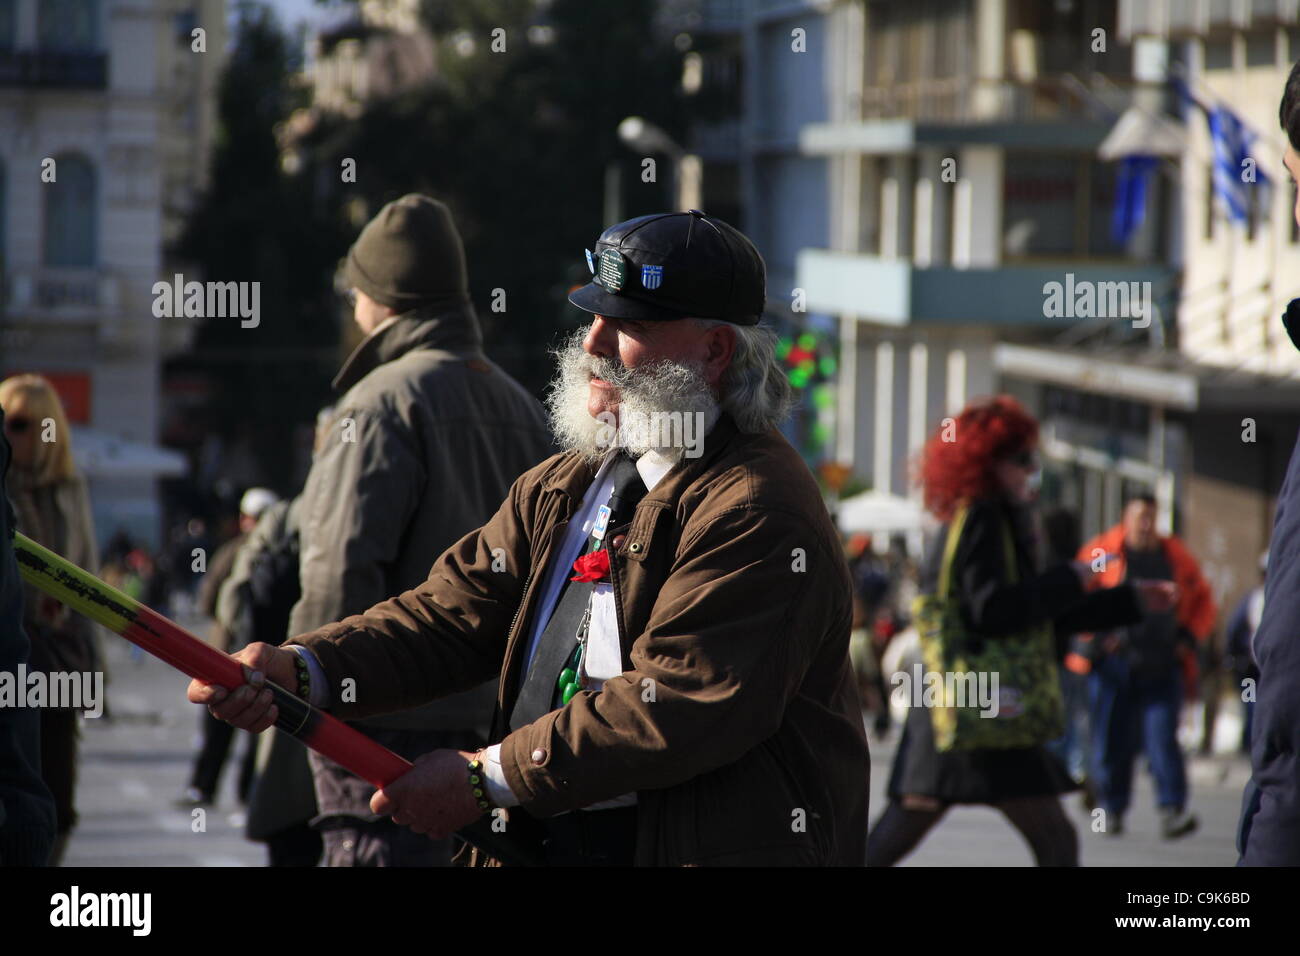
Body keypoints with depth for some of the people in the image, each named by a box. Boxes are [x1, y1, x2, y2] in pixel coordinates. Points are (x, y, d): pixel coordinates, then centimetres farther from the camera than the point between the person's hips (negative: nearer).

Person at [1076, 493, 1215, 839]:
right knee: (1112, 741, 3)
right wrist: (1095, 638, -5)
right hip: (1113, 664, -1)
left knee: (1163, 736, -11)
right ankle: (1112, 809, 16)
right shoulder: (1100, 553, 2)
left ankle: (1171, 811, -15)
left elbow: (1203, 602, 21)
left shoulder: (1176, 556, 11)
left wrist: (1190, 638, 7)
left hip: (1163, 666, 1)